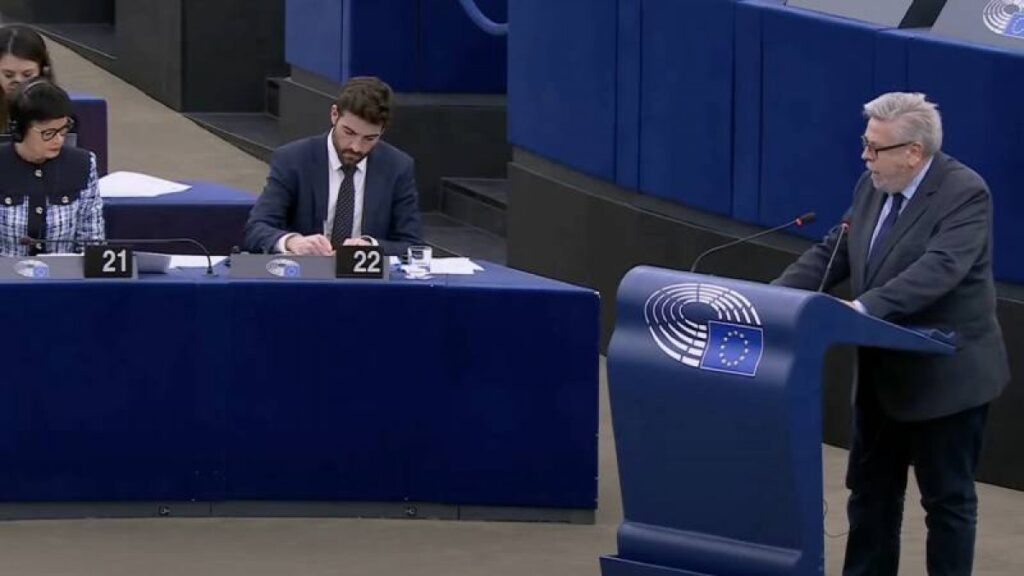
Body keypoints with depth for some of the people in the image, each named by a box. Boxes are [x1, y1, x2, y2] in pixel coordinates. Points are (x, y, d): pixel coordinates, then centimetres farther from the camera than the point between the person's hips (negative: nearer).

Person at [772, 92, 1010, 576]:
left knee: (947, 500, 3)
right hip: (882, 373, 8)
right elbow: (833, 252, 8)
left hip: (945, 377, -8)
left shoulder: (964, 194, -20)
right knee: (870, 492, 14)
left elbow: (939, 269, -32)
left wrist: (865, 308, -41)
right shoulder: (872, 187, 5)